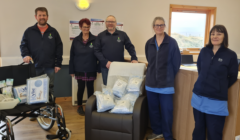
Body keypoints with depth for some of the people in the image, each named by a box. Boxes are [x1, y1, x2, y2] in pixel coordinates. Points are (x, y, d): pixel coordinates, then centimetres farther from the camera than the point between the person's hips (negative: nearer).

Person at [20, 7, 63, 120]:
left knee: (50, 89, 9)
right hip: (35, 66, 0)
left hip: (50, 67, 0)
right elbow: (23, 45, 7)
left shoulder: (53, 32, 7)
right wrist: (25, 55, -15)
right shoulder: (29, 31, 5)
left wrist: (58, 64, 0)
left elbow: (59, 48, 5)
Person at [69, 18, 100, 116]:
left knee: (90, 88, 9)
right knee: (81, 88, 6)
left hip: (91, 70, 0)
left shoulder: (95, 40, -2)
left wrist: (99, 68, -4)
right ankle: (79, 106, 25)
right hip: (79, 70, 0)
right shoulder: (76, 40, 2)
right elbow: (72, 56, 3)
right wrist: (72, 70, 2)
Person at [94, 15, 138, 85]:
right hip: (106, 67, 0)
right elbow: (97, 50, 0)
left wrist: (134, 58, -8)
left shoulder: (123, 34, 9)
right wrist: (105, 62, -13)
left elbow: (130, 47, 8)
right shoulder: (101, 36, 8)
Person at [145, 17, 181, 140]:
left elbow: (176, 63, -3)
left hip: (166, 84, -4)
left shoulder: (172, 42, -8)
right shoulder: (149, 43, 5)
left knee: (166, 111, 4)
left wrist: (169, 76, 3)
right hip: (151, 83, 4)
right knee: (153, 109, 14)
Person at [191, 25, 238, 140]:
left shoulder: (231, 55, -6)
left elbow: (232, 77, 3)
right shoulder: (204, 51, 3)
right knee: (198, 130, 16)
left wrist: (220, 88, 5)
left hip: (217, 101, -3)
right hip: (198, 97, 3)